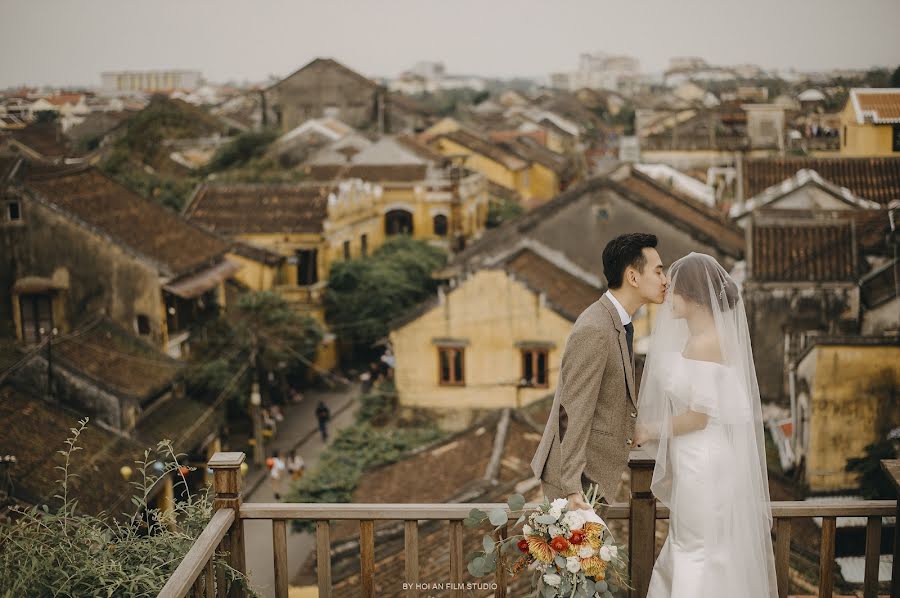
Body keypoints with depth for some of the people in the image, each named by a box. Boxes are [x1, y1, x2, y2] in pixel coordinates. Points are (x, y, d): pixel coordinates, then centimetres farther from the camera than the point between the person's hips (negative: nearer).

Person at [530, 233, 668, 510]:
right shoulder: (593, 331, -22)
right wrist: (572, 488, -26)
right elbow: (573, 415, -24)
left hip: (595, 468, 10)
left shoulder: (618, 322, 10)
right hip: (577, 475, -10)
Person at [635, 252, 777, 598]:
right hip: (695, 462, 9)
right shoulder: (696, 337, 8)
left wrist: (651, 432, -7)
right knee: (688, 548, 19)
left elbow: (698, 417, -20)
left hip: (706, 466, -9)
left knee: (701, 556, 5)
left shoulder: (705, 344, -21)